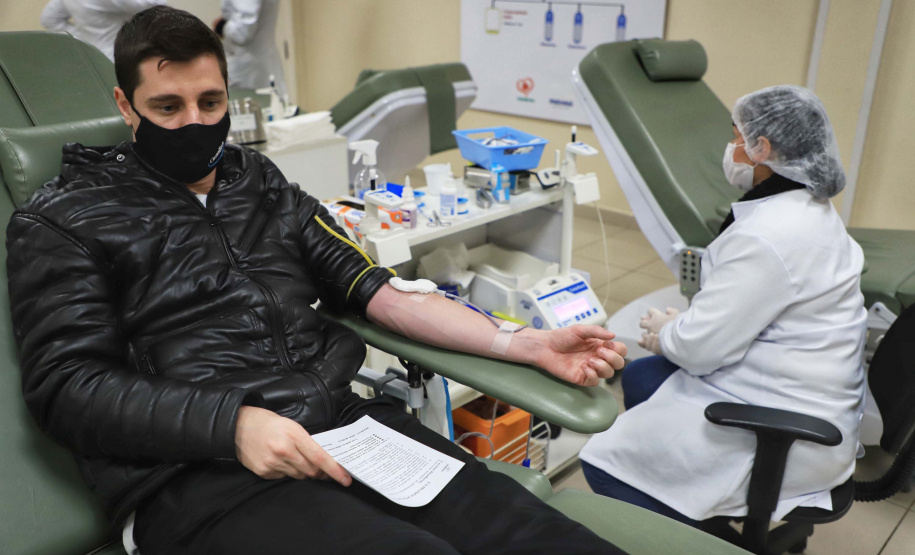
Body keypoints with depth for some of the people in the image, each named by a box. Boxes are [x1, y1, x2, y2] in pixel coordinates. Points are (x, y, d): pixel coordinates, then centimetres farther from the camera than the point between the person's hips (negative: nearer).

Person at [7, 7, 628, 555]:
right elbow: (66, 385, -1)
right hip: (197, 473, -3)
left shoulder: (264, 185, 20)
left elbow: (376, 291, 14)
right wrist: (231, 423, -18)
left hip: (349, 422, 4)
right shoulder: (61, 221, 9)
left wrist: (526, 345, 3)